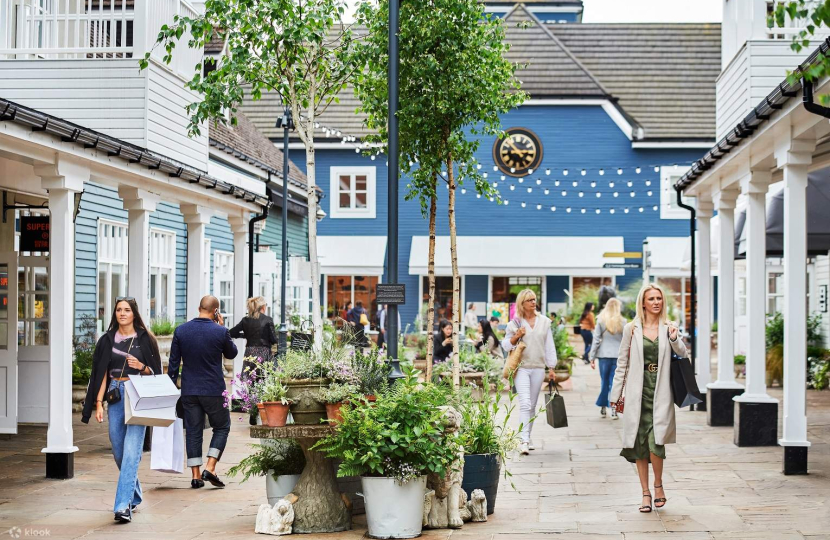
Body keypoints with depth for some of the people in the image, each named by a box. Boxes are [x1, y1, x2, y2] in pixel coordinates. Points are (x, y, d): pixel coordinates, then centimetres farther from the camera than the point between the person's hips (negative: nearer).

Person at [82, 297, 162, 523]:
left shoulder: (145, 339, 2)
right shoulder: (107, 340, 9)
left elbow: (155, 371, 6)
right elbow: (102, 374, 8)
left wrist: (141, 367, -15)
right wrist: (98, 403, 0)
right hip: (115, 396, 4)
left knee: (131, 450, -13)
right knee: (119, 451, 10)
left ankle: (123, 505, -17)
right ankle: (134, 495, 31)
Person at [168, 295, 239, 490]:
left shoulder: (181, 330, -1)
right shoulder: (220, 332, -11)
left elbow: (173, 362, 3)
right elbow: (231, 353, 8)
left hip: (188, 390, 3)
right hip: (213, 390, -3)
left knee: (193, 431, 9)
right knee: (222, 427, 11)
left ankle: (196, 476, 8)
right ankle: (210, 468, -3)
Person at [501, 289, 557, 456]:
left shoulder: (544, 322, 8)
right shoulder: (515, 323, 2)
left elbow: (549, 346, 10)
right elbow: (505, 345, 5)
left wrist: (552, 367, 6)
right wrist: (516, 336, -13)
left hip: (538, 368, 3)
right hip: (521, 367, -3)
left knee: (532, 405, 10)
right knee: (525, 403, -17)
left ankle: (527, 438, 21)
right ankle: (524, 440, -22)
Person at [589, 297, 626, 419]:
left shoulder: (601, 321, -1)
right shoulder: (623, 322, -1)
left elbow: (596, 340, 0)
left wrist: (592, 358, 4)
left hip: (604, 355, 0)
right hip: (618, 356, 0)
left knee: (605, 382, 11)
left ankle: (603, 408, 16)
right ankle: (614, 409, -1)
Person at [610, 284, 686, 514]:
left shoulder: (668, 328, 7)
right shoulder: (631, 329, 5)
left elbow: (682, 353, -4)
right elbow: (622, 364, 8)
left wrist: (674, 338, -23)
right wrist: (616, 394, 7)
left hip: (660, 393, -1)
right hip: (638, 392, 1)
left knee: (655, 441, -14)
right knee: (639, 444, 2)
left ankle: (658, 485, 10)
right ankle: (645, 493, 14)